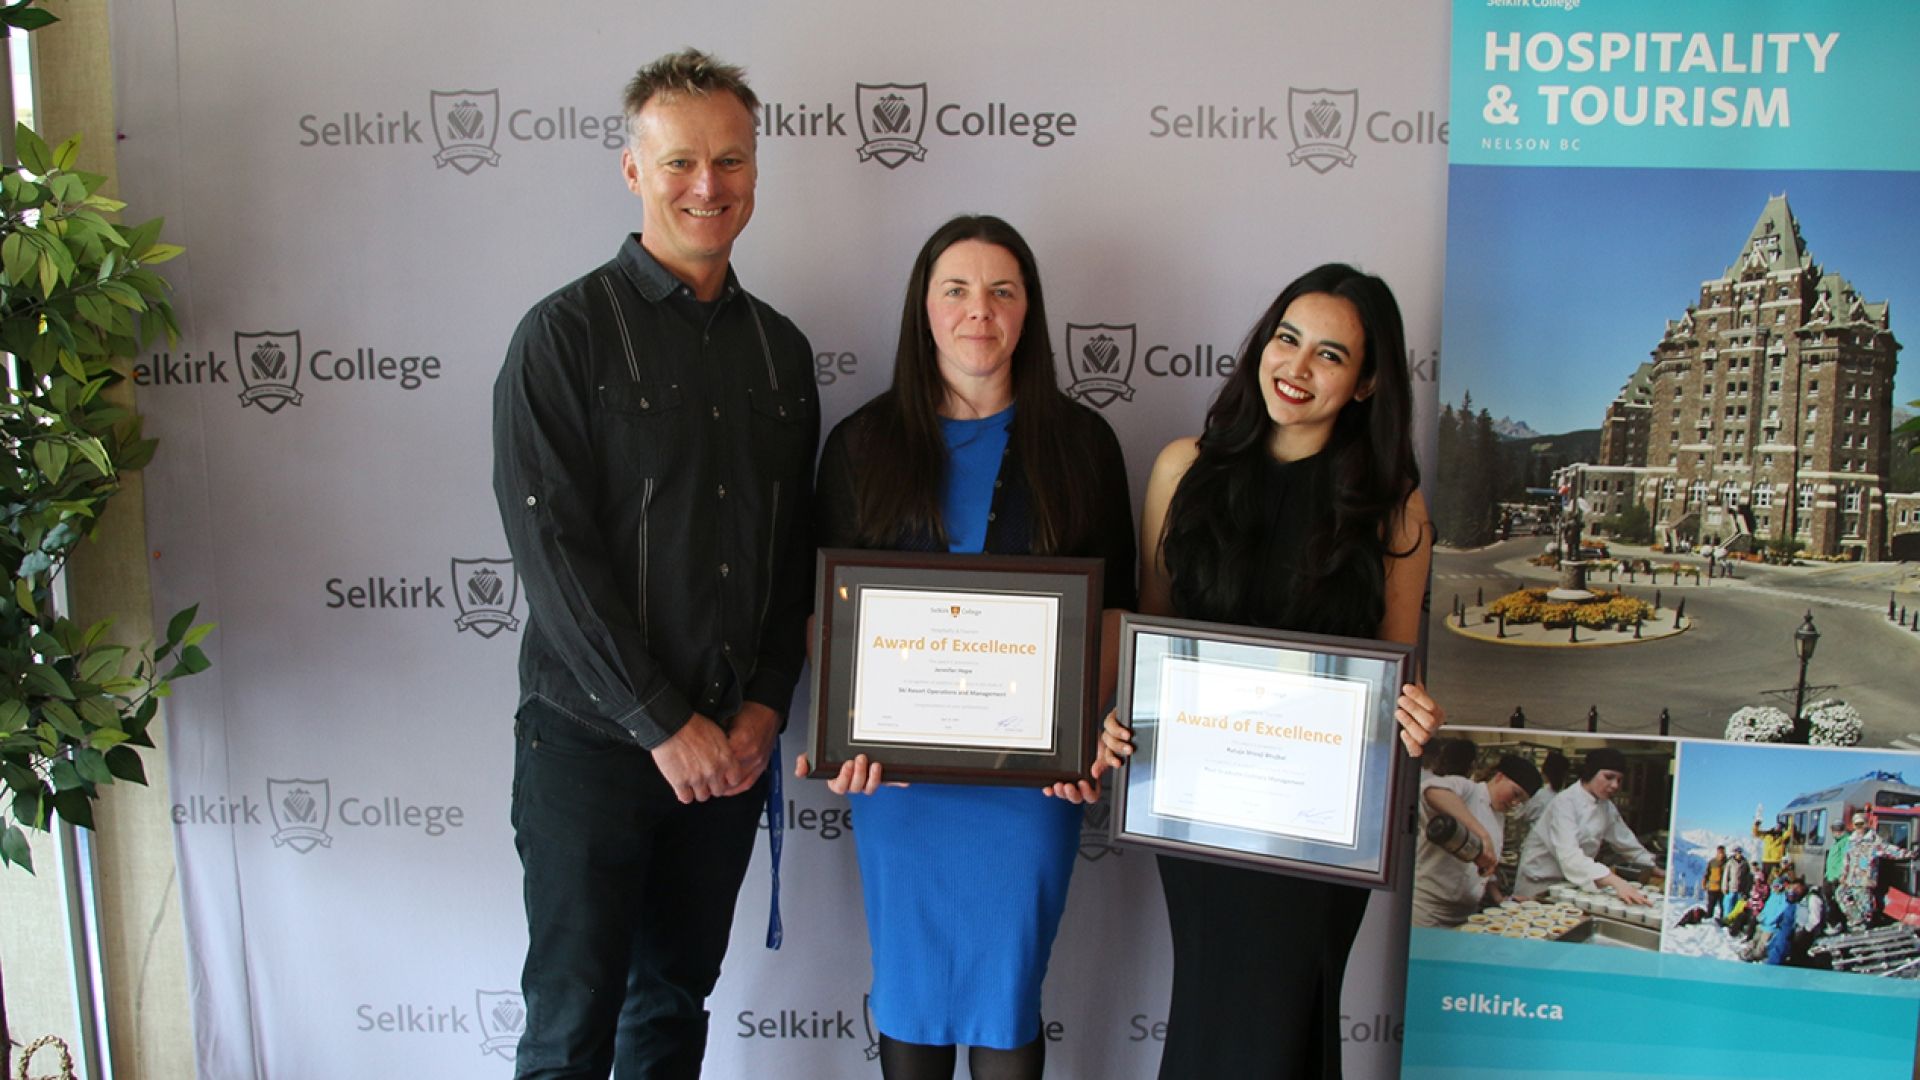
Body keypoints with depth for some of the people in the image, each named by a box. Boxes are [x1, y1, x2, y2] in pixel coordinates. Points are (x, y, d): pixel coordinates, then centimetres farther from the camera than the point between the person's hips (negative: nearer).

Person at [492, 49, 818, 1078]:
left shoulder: (779, 347, 8)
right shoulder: (565, 334, -8)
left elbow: (794, 550, 10)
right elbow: (552, 548, -14)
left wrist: (765, 705, -1)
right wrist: (662, 724, -15)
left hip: (730, 745, 5)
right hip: (592, 743, -4)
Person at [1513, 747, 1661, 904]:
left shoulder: (1607, 807, 5)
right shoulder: (1565, 803, -20)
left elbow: (1627, 843, 19)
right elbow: (1569, 856, -33)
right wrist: (1616, 882, -43)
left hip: (1570, 885, 7)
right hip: (1541, 884, -7)